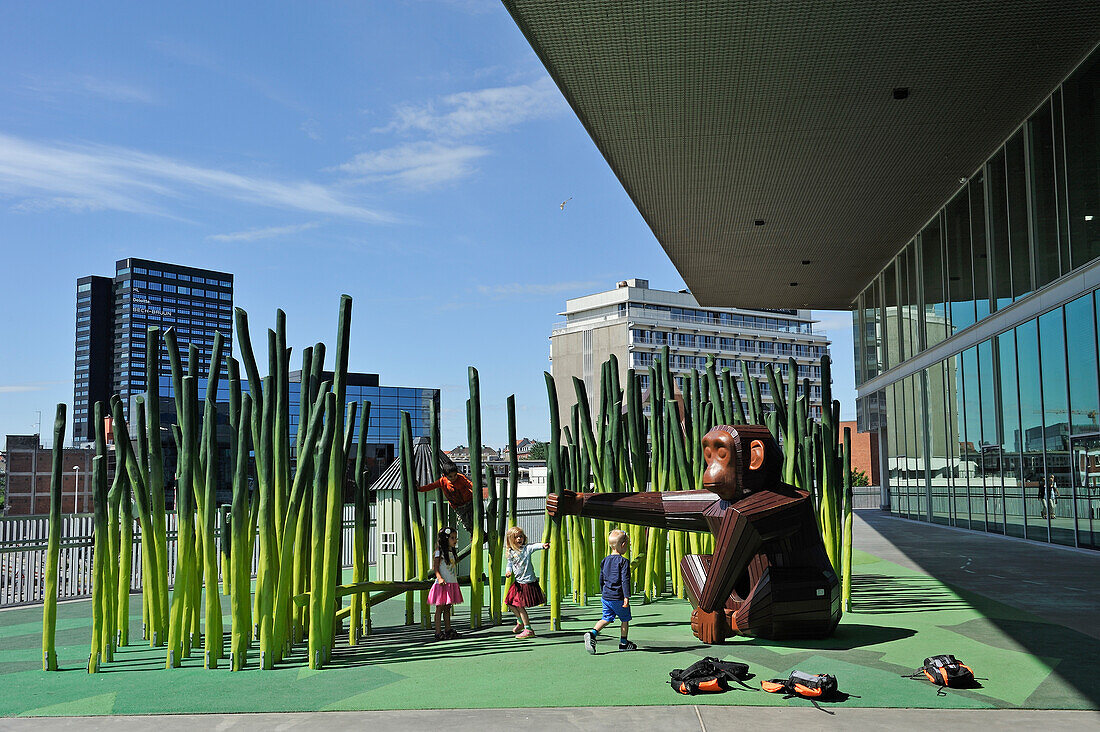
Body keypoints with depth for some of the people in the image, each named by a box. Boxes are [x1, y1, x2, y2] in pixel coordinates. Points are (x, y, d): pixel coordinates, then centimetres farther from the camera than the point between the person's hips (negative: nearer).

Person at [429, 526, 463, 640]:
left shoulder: (452, 553, 15)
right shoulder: (440, 553, -9)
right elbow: (435, 569, -13)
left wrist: (456, 582, 21)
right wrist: (440, 578, -28)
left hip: (452, 584, 8)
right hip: (442, 584, -8)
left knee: (448, 608, 13)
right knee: (439, 608, -3)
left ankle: (448, 629, 18)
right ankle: (438, 632, -2)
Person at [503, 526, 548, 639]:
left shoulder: (527, 548, -9)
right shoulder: (510, 553, 5)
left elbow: (535, 546, -26)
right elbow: (510, 564, 12)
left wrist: (543, 545, -46)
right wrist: (509, 571, -9)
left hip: (528, 582, -6)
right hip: (518, 582, 6)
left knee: (520, 606, -7)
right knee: (511, 603, 14)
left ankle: (528, 630, 3)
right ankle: (521, 622, 38)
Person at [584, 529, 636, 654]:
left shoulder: (605, 560, 9)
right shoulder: (623, 561, -12)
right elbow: (625, 580, -18)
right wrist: (626, 597, -17)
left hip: (606, 596, 6)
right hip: (618, 597, -6)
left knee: (607, 618, 10)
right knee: (625, 619, 12)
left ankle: (592, 633, -11)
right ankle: (623, 642, 21)